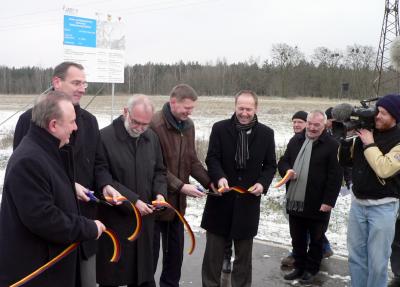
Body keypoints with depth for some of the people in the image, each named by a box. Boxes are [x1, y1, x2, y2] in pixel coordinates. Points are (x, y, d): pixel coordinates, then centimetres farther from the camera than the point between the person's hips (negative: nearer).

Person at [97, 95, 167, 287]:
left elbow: (159, 171, 18)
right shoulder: (105, 137, -14)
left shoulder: (152, 137, 6)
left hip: (144, 216, 5)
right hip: (115, 219, -5)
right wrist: (132, 201, -17)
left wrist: (159, 193, -2)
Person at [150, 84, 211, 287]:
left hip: (177, 201, 7)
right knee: (150, 251, 6)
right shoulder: (155, 125, -19)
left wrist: (209, 182, -2)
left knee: (176, 250, 17)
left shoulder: (188, 125, 5)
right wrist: (180, 186, -24)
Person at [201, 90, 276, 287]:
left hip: (248, 200, 1)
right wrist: (219, 177, -25)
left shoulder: (266, 133, 2)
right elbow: (212, 158, -6)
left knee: (244, 252, 12)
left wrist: (263, 183, -12)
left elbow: (270, 165, 7)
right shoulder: (220, 128, -2)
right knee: (214, 250, 8)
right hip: (221, 198, -1)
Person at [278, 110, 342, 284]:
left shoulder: (332, 145, -10)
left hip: (318, 204, -5)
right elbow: (282, 161, 14)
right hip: (294, 201, 5)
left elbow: (335, 177, -13)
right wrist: (287, 171, -9)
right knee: (297, 238, 17)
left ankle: (311, 270, 26)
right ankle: (299, 267, 33)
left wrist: (328, 201, -17)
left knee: (316, 240, 11)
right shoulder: (296, 140, 9)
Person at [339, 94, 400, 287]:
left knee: (377, 260, 2)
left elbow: (384, 169, -25)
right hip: (358, 203, 6)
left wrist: (369, 144, -15)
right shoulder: (365, 132, 5)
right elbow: (345, 160, 11)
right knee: (356, 256, 14)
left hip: (383, 207, -5)